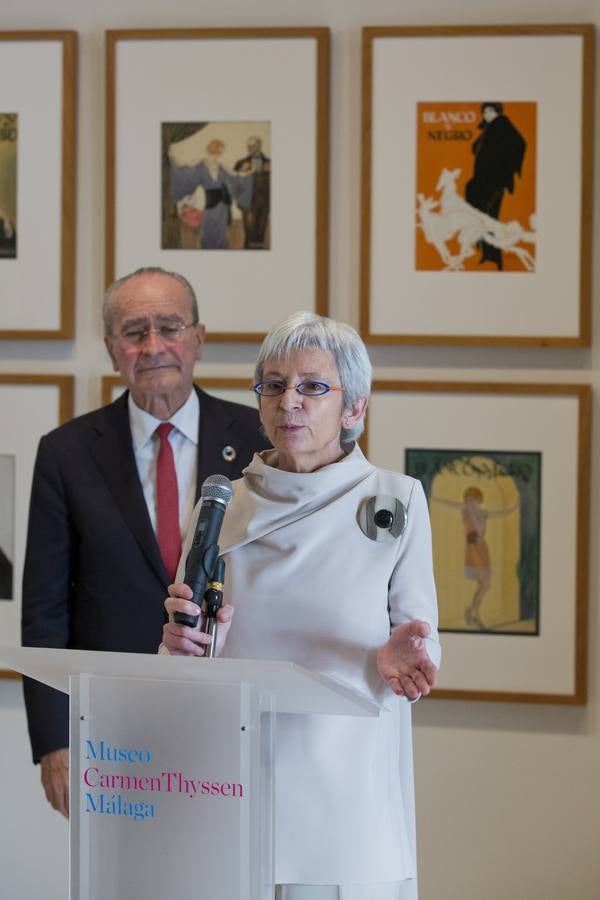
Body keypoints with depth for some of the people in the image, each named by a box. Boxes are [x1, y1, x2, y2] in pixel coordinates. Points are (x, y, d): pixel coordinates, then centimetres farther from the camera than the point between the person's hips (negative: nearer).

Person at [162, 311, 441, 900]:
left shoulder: (397, 501, -1)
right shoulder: (221, 506, 6)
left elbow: (423, 646, 2)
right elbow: (181, 671, 10)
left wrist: (397, 659, -20)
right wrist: (181, 644, -12)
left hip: (346, 802, -2)